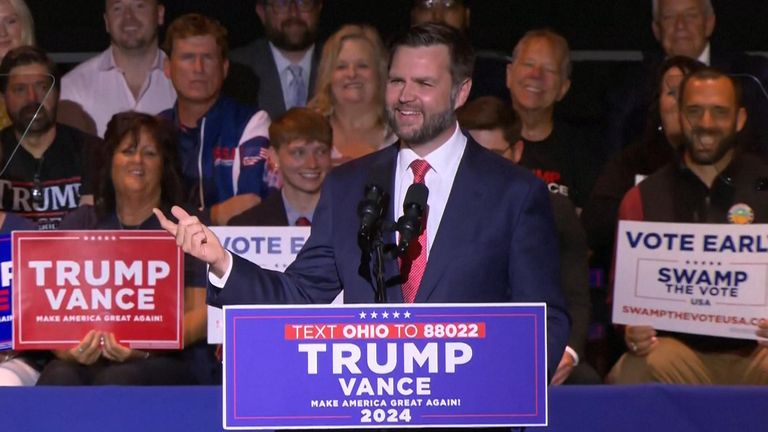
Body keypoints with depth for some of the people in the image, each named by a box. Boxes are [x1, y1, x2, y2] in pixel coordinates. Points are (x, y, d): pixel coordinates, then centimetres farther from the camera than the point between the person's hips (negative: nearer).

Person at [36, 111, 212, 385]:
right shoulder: (80, 224, 22)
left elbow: (202, 312, 2)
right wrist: (64, 347, -15)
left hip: (167, 361, -2)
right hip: (84, 359, 2)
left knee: (118, 380, -38)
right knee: (59, 378, -35)